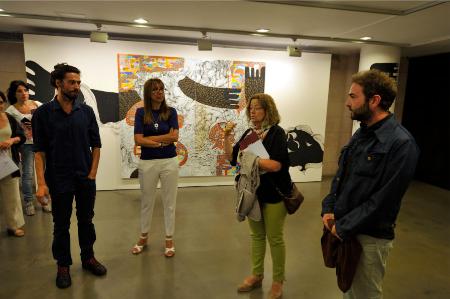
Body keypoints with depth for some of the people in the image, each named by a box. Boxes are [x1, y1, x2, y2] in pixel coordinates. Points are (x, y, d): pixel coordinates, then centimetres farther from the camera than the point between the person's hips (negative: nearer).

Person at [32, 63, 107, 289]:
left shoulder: (86, 112, 0)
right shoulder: (43, 113, -6)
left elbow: (96, 145, 3)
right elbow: (39, 150, -7)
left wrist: (92, 173, -3)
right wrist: (41, 183, -13)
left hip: (86, 178, 2)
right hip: (59, 180, -2)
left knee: (86, 220, 14)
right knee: (61, 224, 11)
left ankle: (88, 257, 32)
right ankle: (63, 265, 29)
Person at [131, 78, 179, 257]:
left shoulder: (171, 112, 2)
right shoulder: (141, 112, 0)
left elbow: (174, 137, -10)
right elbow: (138, 140, -9)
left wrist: (150, 138, -11)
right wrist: (163, 141, -13)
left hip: (169, 162, 0)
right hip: (147, 162, 0)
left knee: (169, 202, 8)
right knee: (146, 201, 15)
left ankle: (169, 239, 24)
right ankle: (143, 237, 34)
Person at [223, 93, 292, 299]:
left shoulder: (276, 133, -13)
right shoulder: (249, 133, 5)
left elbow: (276, 165, -24)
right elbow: (232, 159, 4)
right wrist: (226, 139, -8)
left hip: (273, 194, -6)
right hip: (253, 192, 6)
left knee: (274, 238, 7)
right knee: (256, 235, 18)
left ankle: (278, 281, 26)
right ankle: (256, 275, 34)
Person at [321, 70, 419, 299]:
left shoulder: (401, 143, -20)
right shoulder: (361, 134, 6)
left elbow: (383, 199, -22)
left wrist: (344, 227, -16)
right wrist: (328, 210, -2)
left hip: (369, 237, -7)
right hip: (343, 229, 7)